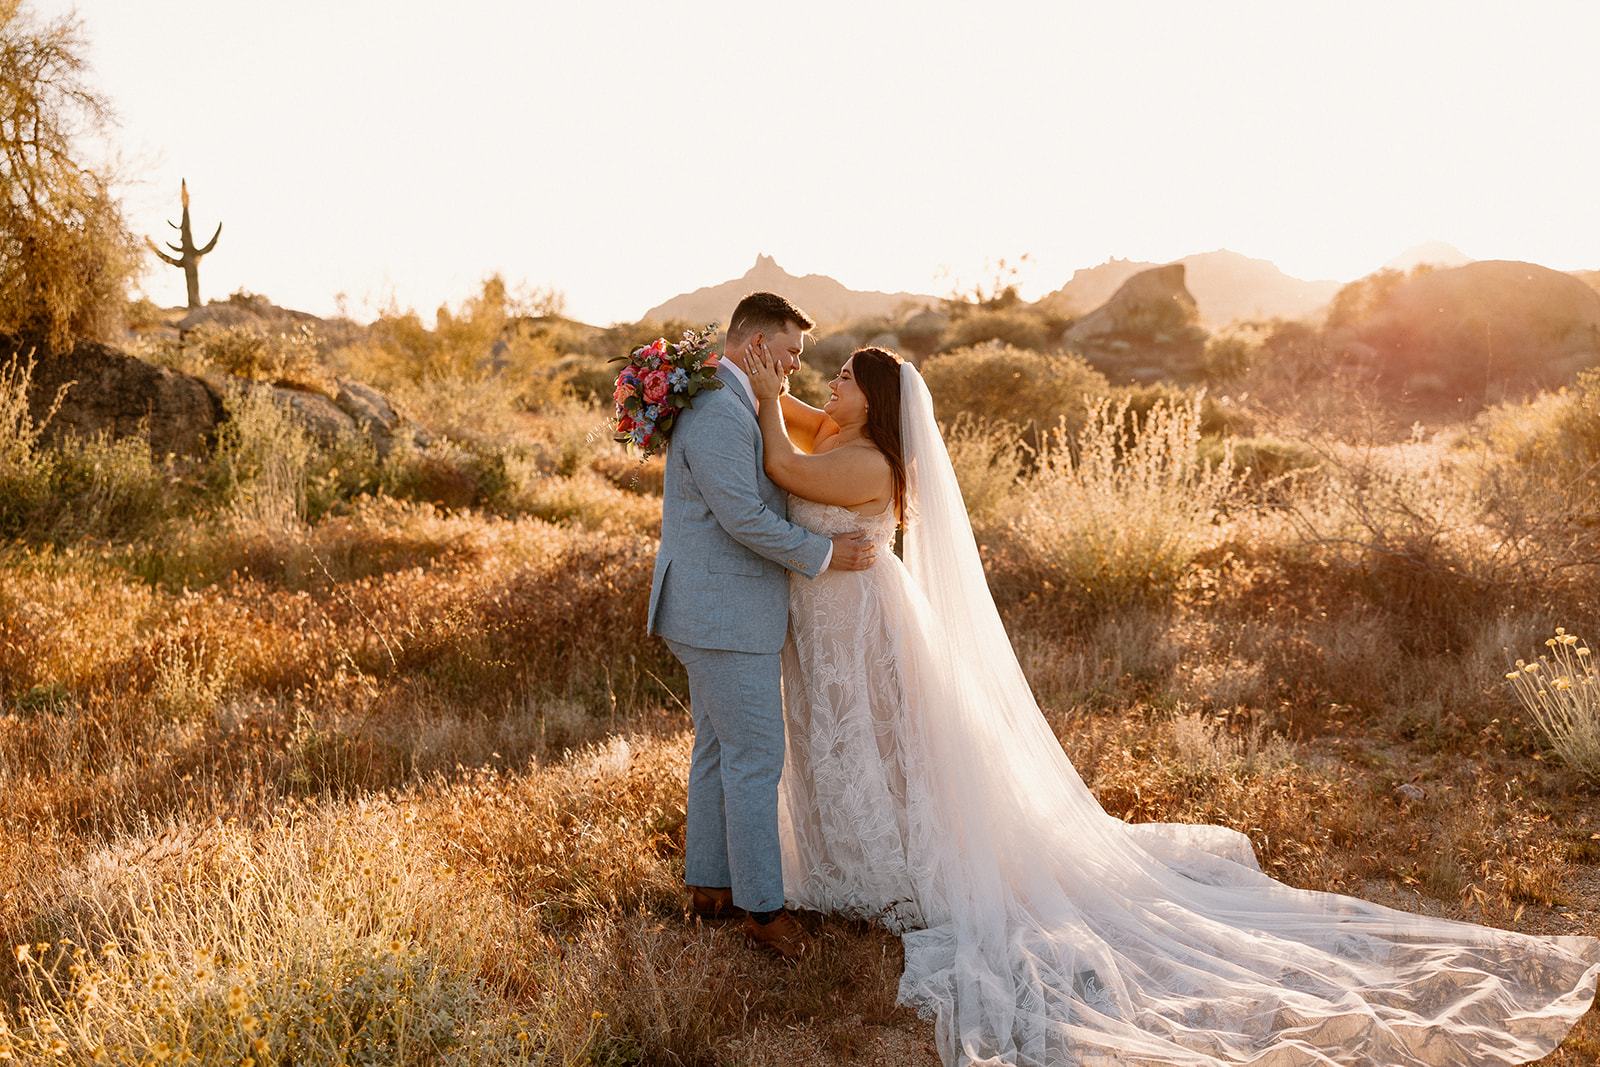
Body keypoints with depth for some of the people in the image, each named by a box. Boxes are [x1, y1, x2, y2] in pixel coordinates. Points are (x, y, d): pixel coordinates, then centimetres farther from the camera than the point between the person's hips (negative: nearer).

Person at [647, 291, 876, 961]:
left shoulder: (726, 405, 14)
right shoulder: (719, 414, -20)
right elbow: (742, 517, -24)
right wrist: (823, 555, -14)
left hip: (713, 611, 11)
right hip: (726, 616, -11)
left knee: (719, 749, 17)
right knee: (756, 757, -3)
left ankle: (708, 884, 27)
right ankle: (762, 905, 7)